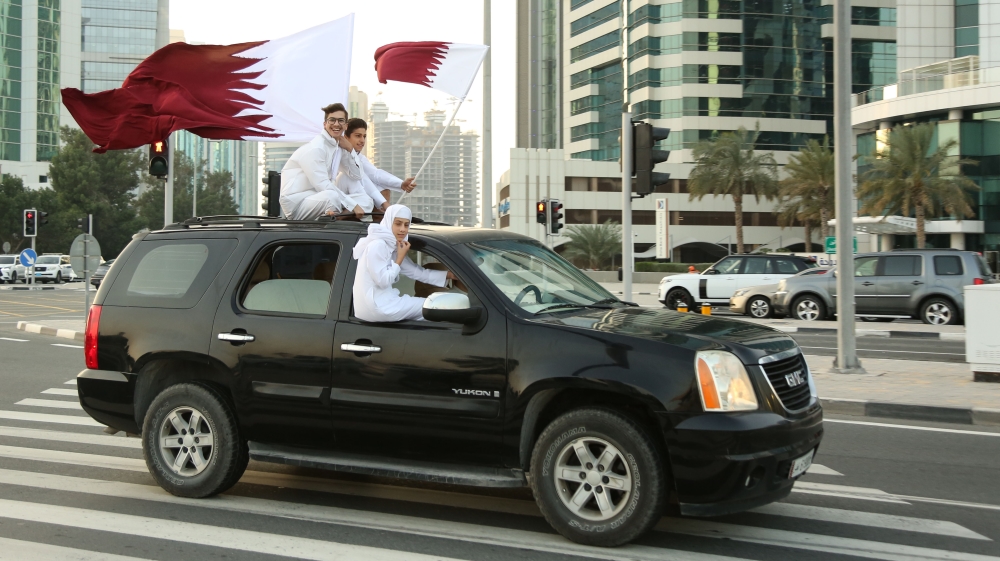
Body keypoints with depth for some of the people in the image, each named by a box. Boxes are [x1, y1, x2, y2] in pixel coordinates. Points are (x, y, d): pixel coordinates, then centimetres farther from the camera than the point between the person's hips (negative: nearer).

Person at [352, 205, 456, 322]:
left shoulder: (393, 247, 11)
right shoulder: (377, 246, -17)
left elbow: (418, 272, 10)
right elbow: (383, 281, -20)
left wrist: (450, 274, 7)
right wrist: (400, 258, -12)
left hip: (382, 302, 9)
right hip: (376, 306, -9)